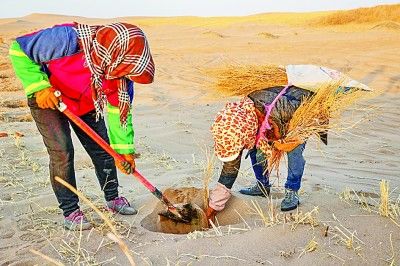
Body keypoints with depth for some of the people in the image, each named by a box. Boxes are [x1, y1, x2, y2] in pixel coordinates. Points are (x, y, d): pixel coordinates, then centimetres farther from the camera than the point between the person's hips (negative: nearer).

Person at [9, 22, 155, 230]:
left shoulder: (120, 71, -23)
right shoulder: (67, 39, -38)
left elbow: (118, 109, -14)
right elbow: (19, 50, -27)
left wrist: (124, 150, -13)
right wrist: (39, 87, -34)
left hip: (87, 104, 5)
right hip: (47, 99, -4)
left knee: (103, 148, 4)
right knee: (62, 151, -13)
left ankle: (112, 199, 24)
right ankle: (70, 211, 2)